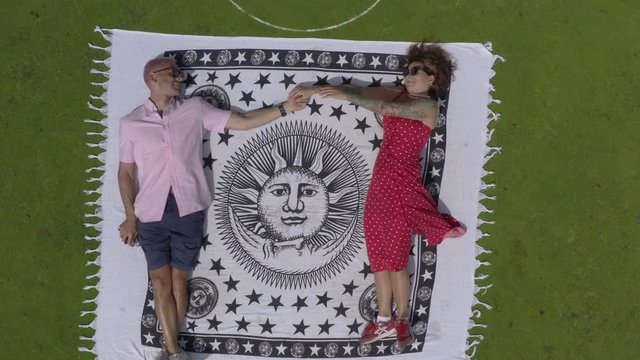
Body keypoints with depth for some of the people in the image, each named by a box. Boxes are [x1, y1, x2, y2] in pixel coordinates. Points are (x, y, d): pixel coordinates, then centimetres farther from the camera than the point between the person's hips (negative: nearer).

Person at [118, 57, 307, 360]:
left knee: (178, 280, 5)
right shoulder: (131, 123, 3)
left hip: (188, 211, 0)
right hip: (151, 214, 0)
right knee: (161, 282, 0)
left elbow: (241, 121, 5)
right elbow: (126, 172, 9)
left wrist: (284, 108, -1)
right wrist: (130, 216, 3)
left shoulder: (194, 109, 4)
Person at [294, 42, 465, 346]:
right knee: (378, 255, 8)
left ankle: (401, 320, 11)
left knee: (396, 257, -3)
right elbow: (358, 91, 6)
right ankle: (384, 320, 16)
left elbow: (387, 109, -23)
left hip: (401, 184, -7)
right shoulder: (396, 95, 12)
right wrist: (316, 89, -4)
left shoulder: (427, 107, -9)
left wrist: (345, 96, -24)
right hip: (380, 181, 7)